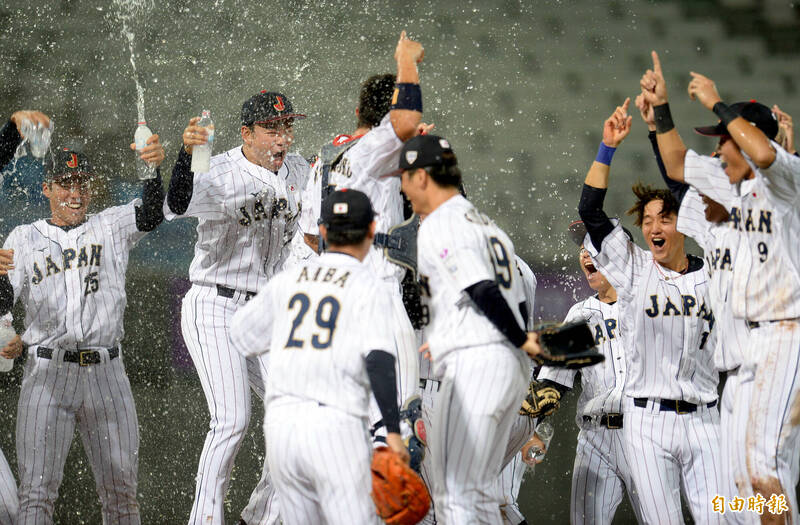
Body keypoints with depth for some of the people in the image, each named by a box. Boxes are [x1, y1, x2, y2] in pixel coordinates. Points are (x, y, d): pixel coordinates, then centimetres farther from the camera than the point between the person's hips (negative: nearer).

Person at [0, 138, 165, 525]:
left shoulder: (111, 227, 11)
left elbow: (153, 212, -8)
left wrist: (155, 168, -28)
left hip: (106, 374, 1)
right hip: (47, 373, -1)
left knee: (120, 490, 5)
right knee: (37, 489, -9)